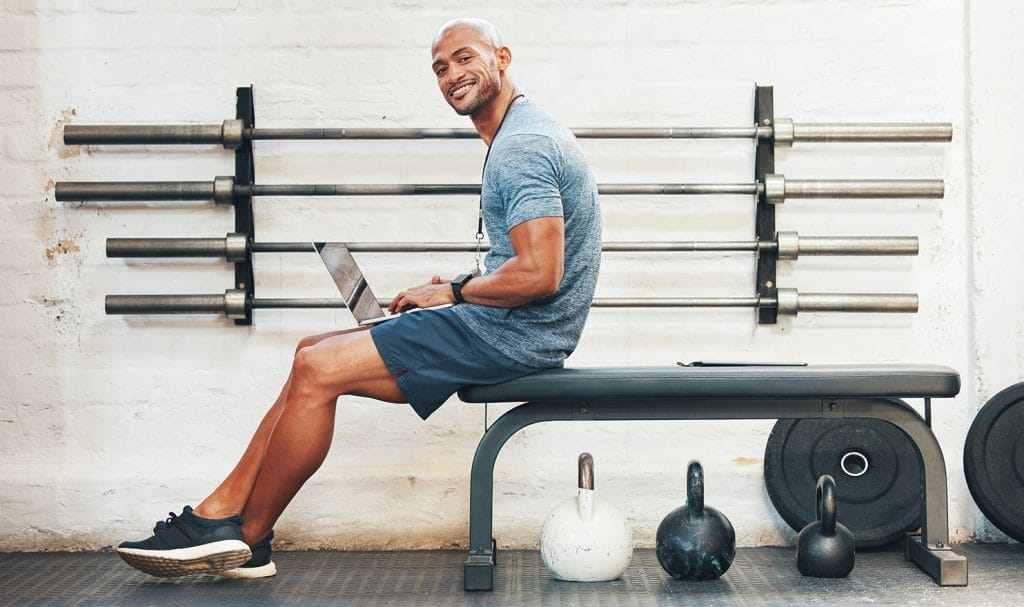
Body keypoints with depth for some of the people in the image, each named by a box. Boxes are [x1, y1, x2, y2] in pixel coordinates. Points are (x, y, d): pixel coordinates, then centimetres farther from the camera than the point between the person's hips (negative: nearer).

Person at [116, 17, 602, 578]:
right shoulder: (517, 137, 18)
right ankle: (219, 514, 4)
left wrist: (452, 292, -11)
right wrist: (457, 290, 9)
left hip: (513, 333, -11)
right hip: (503, 327, 11)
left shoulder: (523, 145, -16)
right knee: (314, 353, 6)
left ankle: (246, 538, 1)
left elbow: (539, 274, -26)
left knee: (317, 369, -14)